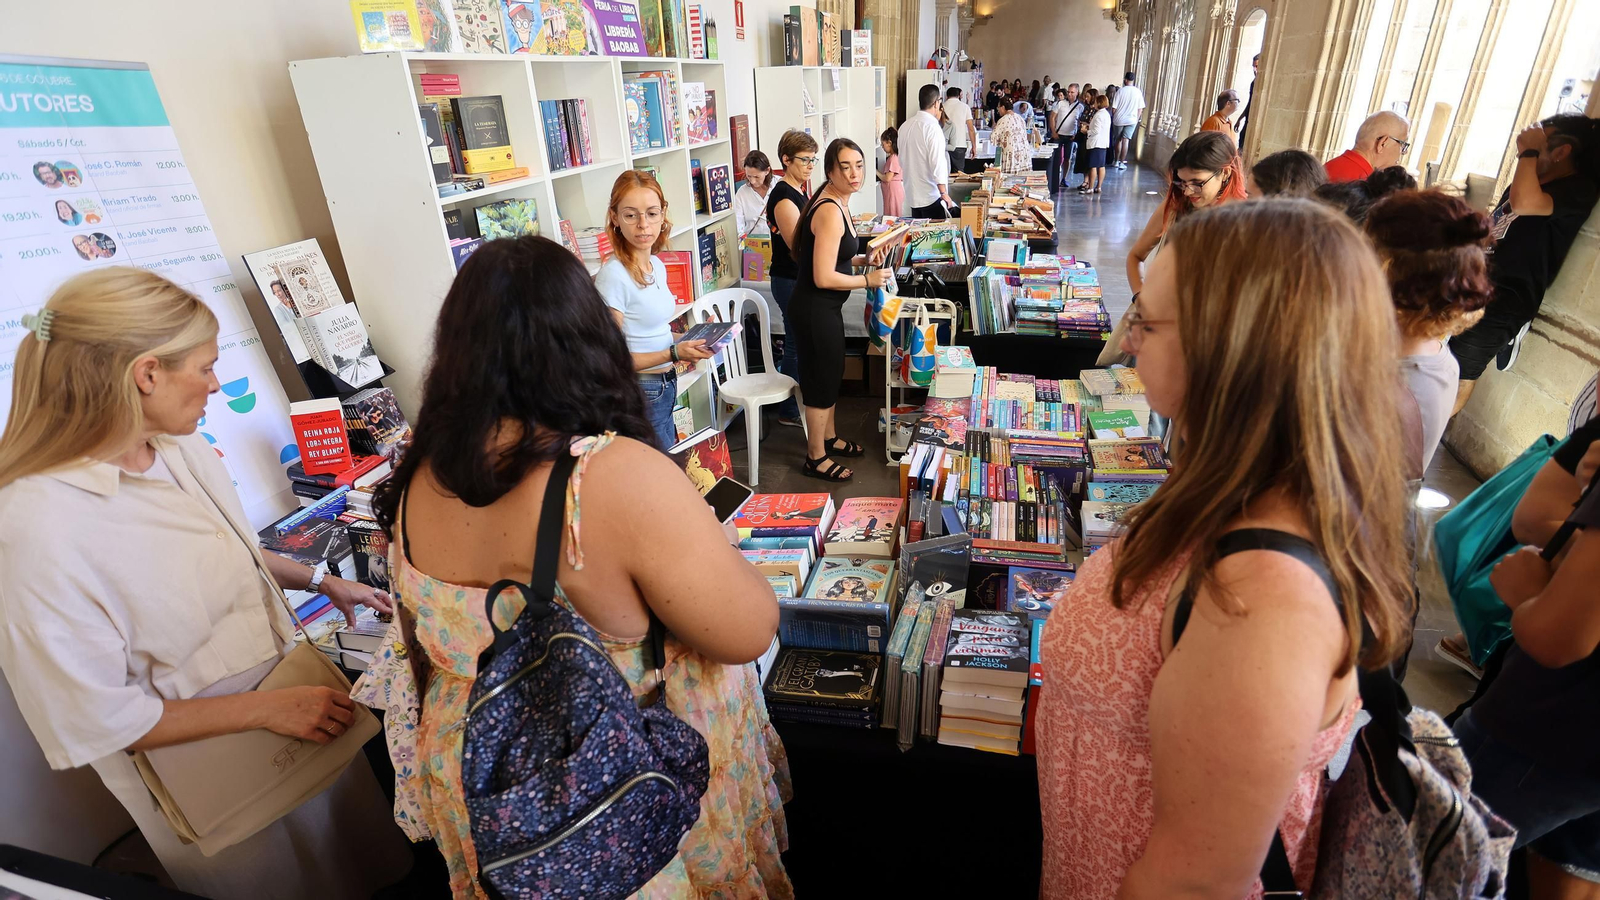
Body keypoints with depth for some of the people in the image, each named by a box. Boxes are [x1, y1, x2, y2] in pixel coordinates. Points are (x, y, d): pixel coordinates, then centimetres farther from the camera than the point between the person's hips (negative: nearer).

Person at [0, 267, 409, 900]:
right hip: (212, 767, -6)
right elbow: (96, 720, -24)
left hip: (297, 702, 7)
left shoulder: (184, 451, -8)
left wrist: (320, 581, 9)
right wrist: (266, 708, -23)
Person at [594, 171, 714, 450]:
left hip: (666, 383, 8)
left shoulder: (657, 265, 4)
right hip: (640, 392, -8)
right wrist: (673, 354, -23)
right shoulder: (613, 274, -21)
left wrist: (686, 345, 0)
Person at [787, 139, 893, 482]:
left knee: (830, 373, 22)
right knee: (822, 378, 3)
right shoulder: (830, 211, -23)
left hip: (825, 307, 10)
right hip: (815, 309, -10)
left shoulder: (837, 203, 8)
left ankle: (829, 438, 42)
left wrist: (864, 259, 5)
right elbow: (823, 277, -26)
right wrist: (869, 280, -16)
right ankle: (816, 458, 20)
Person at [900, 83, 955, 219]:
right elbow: (937, 163, -19)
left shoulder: (905, 126, 6)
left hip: (912, 193, 8)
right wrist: (944, 193, -15)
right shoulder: (932, 127, -16)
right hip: (932, 196, -7)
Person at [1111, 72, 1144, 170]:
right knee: (1125, 140, 0)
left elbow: (1114, 108, -7)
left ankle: (1117, 161, 16)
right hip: (1132, 120, 1)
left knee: (1119, 140, 13)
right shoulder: (1138, 91, 0)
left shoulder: (1121, 90, -6)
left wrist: (1114, 117, 9)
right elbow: (1140, 109, 2)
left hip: (1119, 119, -1)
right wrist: (1137, 118, 14)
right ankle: (1122, 163, -4)